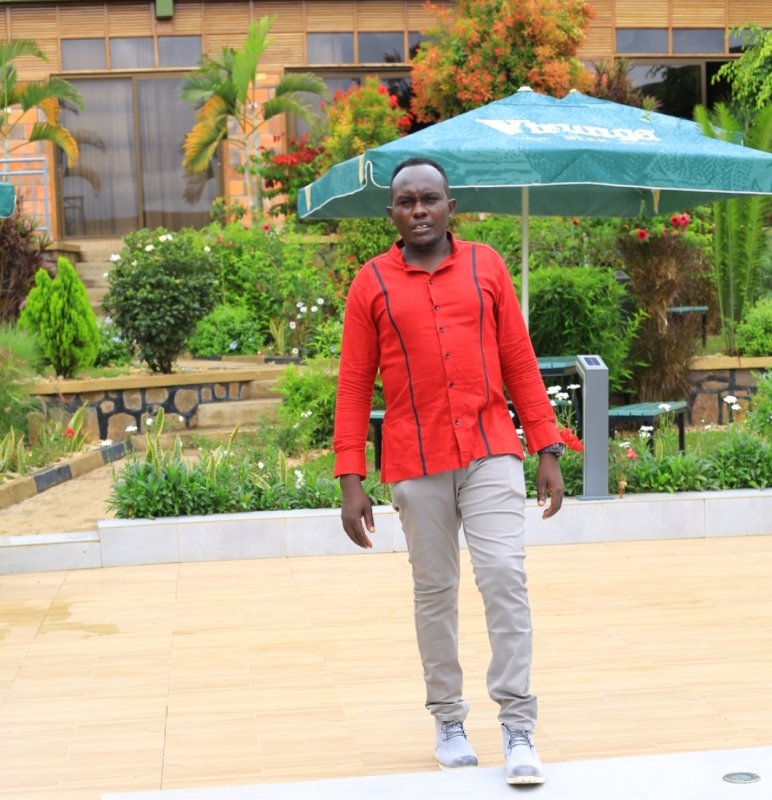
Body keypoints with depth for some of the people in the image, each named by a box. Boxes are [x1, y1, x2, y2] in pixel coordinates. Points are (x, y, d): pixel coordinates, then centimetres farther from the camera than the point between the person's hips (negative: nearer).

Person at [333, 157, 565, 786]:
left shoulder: (486, 267, 6)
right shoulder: (371, 283, 3)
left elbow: (520, 362, 7)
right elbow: (354, 385, 2)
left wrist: (548, 450, 3)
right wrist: (351, 481, -4)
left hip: (492, 454, 0)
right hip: (416, 464, 0)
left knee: (506, 578, -8)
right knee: (435, 591, 9)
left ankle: (519, 728, -1)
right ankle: (448, 720, 23)